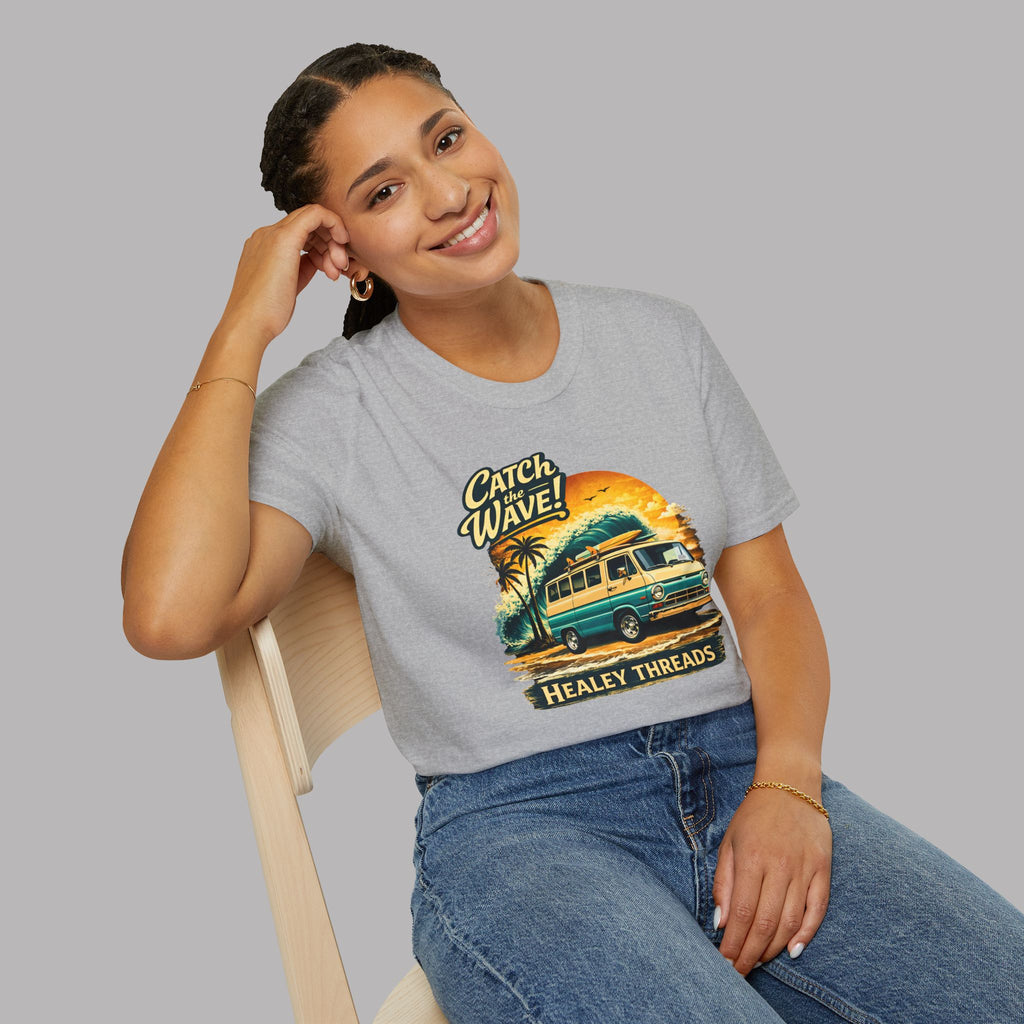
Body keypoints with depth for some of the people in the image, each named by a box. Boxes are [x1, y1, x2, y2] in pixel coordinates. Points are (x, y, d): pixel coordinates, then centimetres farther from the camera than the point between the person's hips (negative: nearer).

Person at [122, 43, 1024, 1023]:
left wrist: (787, 784, -9)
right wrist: (243, 330, -11)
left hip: (742, 769, 4)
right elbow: (170, 616, -18)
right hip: (514, 823, -3)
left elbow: (769, 592, 10)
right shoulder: (332, 412, -1)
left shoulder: (660, 339, 11)